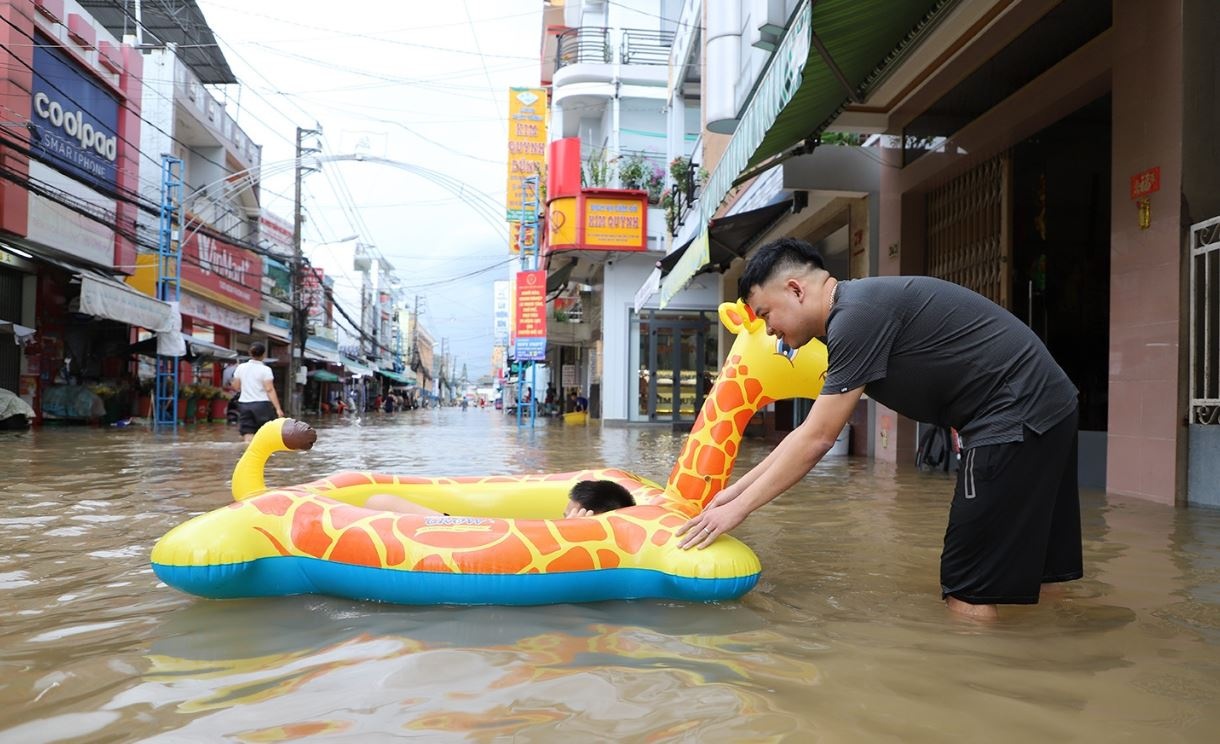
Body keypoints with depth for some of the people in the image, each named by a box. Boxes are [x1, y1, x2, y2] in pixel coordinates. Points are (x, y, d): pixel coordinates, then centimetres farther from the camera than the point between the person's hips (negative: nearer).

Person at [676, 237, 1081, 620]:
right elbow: (810, 432, 17)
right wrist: (736, 490, 16)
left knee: (967, 589, -4)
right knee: (1029, 576, 19)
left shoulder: (857, 313, -17)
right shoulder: (854, 314, 14)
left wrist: (739, 508, -9)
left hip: (1017, 417, -10)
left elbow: (816, 440, -16)